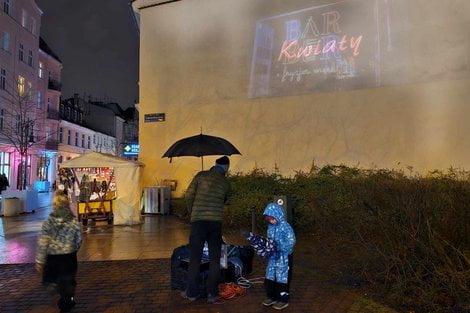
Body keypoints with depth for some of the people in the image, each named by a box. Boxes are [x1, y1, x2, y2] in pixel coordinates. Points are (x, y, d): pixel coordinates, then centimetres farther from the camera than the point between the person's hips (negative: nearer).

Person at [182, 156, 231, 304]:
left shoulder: (201, 175, 0)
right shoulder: (226, 183, 6)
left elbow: (189, 195, -1)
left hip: (198, 220, -1)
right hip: (216, 221, 1)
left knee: (195, 258, 8)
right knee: (214, 258, 10)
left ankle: (192, 292, 15)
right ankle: (212, 293, 13)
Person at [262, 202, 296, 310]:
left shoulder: (286, 227, -19)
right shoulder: (270, 227, 5)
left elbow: (291, 242, -24)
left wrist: (277, 244, -29)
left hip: (284, 257, -7)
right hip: (273, 256, 7)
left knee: (282, 278, 3)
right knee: (270, 277, 13)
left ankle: (283, 300, 17)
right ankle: (271, 297, 29)